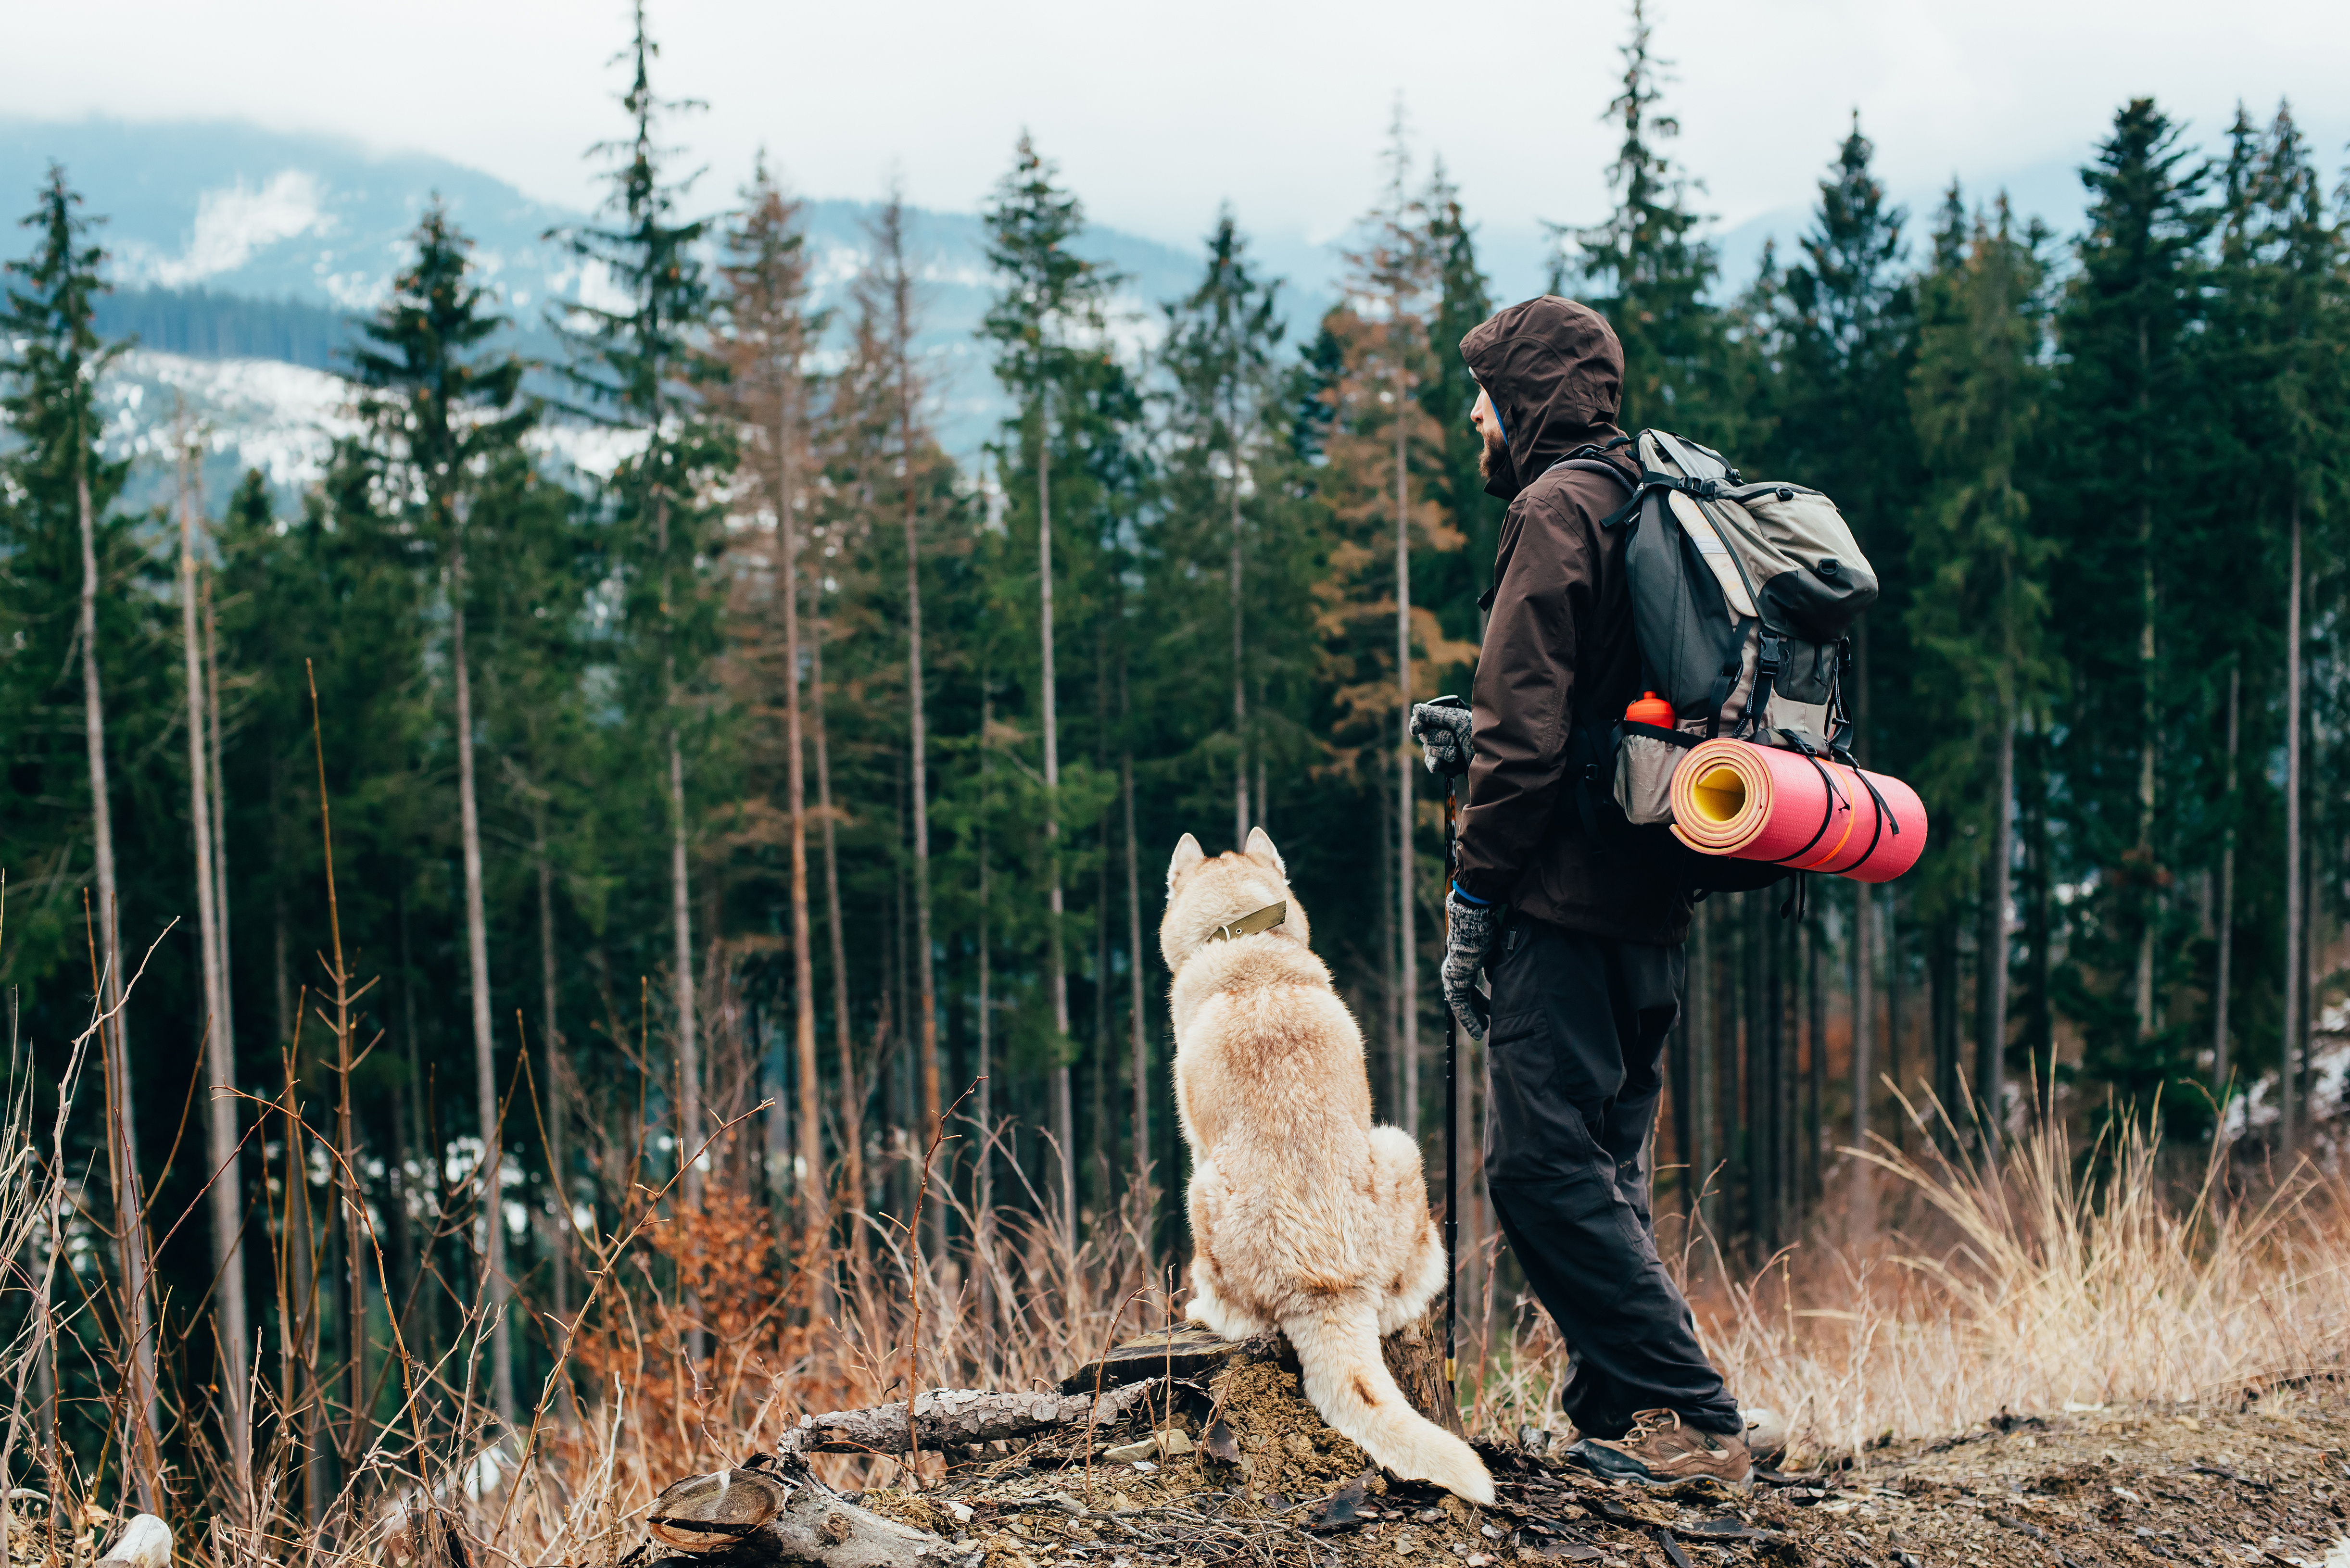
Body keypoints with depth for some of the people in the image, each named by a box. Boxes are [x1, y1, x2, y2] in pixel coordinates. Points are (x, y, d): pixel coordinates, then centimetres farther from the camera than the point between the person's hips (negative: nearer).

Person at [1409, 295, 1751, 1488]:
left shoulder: (1558, 508, -9)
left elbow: (1530, 724, -16)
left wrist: (1475, 892, -13)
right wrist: (1473, 739, 21)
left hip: (1566, 899, -10)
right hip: (1652, 907, 10)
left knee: (1542, 1166, -10)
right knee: (1603, 1173, 13)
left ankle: (1692, 1419, -12)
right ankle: (1626, 1425, 14)